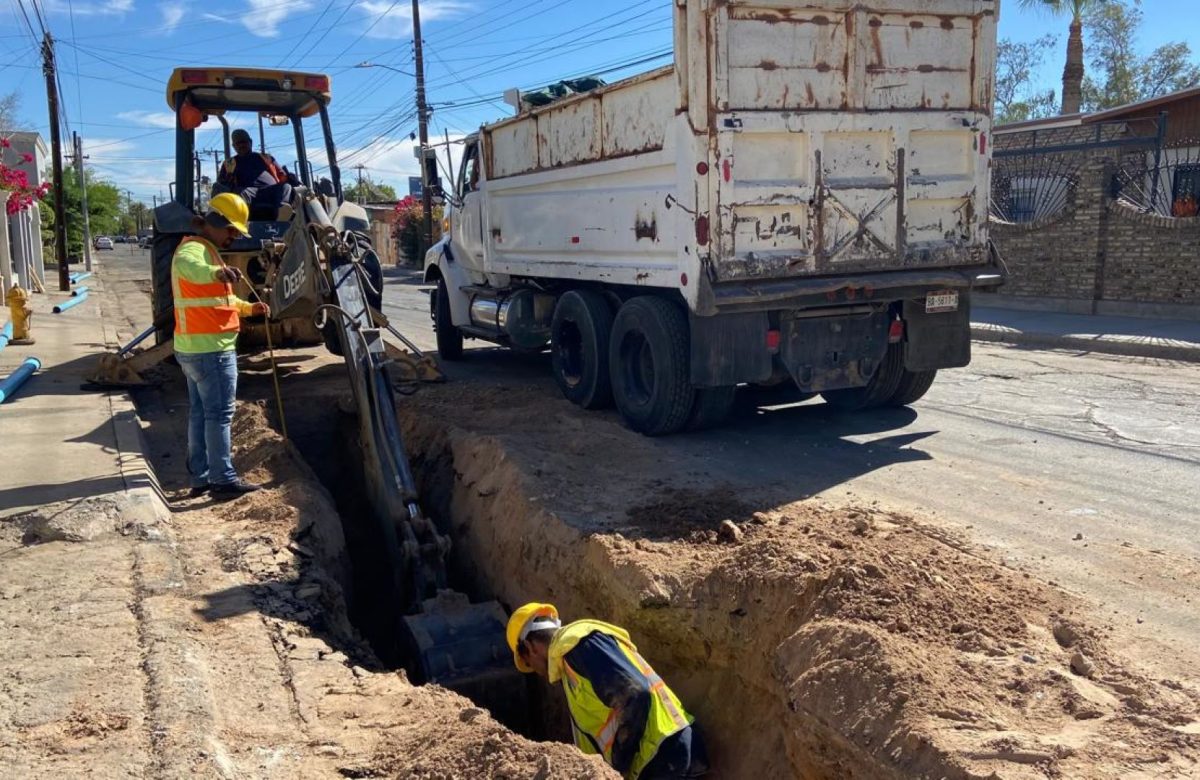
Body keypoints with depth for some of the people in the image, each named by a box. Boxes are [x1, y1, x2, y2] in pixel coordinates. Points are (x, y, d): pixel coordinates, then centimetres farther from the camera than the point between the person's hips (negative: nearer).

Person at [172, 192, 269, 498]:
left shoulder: (205, 250, 19)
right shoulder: (196, 249, -14)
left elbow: (221, 298, 27)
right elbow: (184, 265, -40)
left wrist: (249, 307, 11)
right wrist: (216, 272, -59)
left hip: (192, 348, 10)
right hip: (211, 349, -10)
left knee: (199, 413, 13)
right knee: (219, 414, -6)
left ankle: (200, 476, 20)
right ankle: (223, 479, -3)